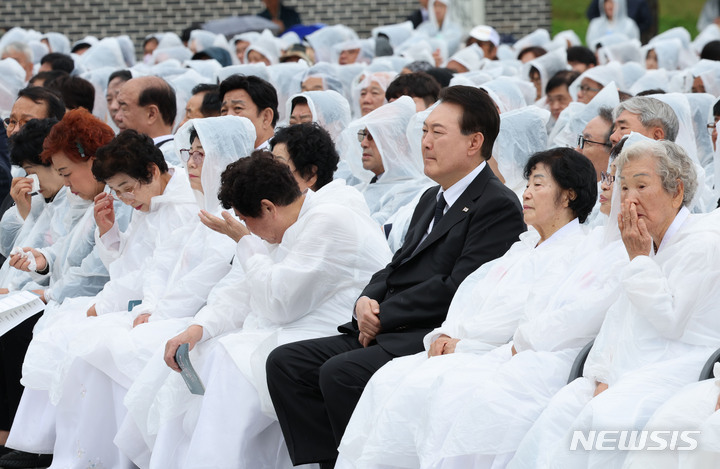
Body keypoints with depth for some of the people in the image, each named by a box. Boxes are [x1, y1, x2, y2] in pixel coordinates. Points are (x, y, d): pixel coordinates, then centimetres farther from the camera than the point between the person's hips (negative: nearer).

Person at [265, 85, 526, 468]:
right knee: (285, 363, -4)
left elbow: (457, 289, -17)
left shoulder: (498, 205, -8)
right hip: (389, 335, 10)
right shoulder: (431, 200, 24)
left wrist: (382, 316, -12)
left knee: (340, 372, -30)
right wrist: (367, 301, 0)